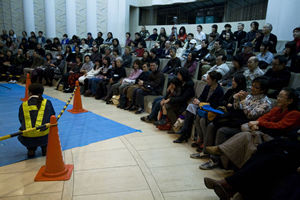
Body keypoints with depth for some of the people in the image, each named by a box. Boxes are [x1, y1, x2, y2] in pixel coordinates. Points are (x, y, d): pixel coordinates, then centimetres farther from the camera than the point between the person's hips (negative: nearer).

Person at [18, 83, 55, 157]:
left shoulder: (23, 105, 9)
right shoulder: (47, 103, 6)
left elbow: (21, 120, 17)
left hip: (26, 140, 2)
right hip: (43, 138, -2)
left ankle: (31, 149, 17)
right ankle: (45, 148, 16)